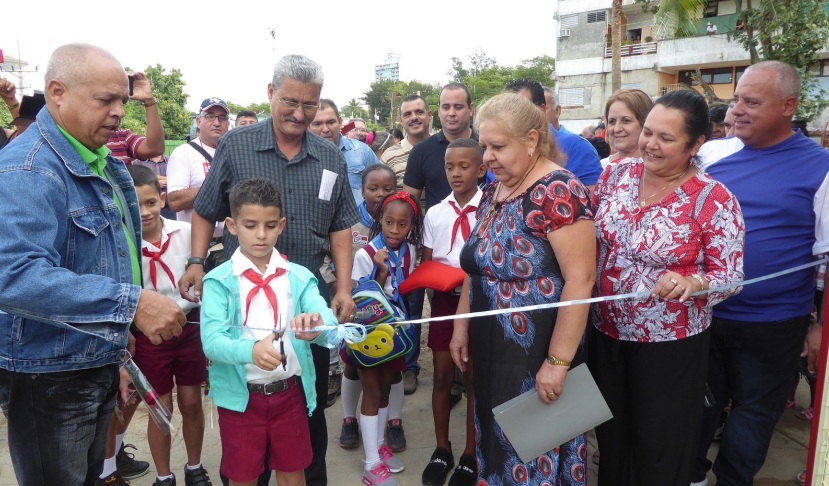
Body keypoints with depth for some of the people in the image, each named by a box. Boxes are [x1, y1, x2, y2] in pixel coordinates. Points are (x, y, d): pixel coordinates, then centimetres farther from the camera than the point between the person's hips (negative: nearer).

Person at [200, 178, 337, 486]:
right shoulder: (219, 280, -8)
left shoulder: (299, 277, -2)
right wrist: (251, 349, -39)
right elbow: (211, 341, -20)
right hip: (239, 396, -1)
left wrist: (316, 327, -38)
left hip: (290, 393, 2)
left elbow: (331, 325, -15)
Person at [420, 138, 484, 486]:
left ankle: (470, 454, 25)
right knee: (442, 375, 11)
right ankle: (442, 449, 29)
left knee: (473, 378, 8)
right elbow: (426, 265, 8)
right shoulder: (435, 214, 3)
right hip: (444, 300, 3)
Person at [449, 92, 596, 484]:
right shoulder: (493, 192, 7)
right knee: (496, 442, 21)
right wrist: (462, 326, 12)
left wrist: (557, 362, -22)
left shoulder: (558, 192, -18)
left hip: (537, 353, -7)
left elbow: (580, 279, -23)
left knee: (535, 450, 10)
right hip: (491, 348, 8)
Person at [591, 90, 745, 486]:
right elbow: (590, 236, 8)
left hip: (670, 344, -4)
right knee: (610, 437, 22)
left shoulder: (714, 200, -17)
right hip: (606, 332, 4)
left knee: (659, 450, 15)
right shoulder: (616, 173, -4)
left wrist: (691, 283, -32)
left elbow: (730, 276, -14)